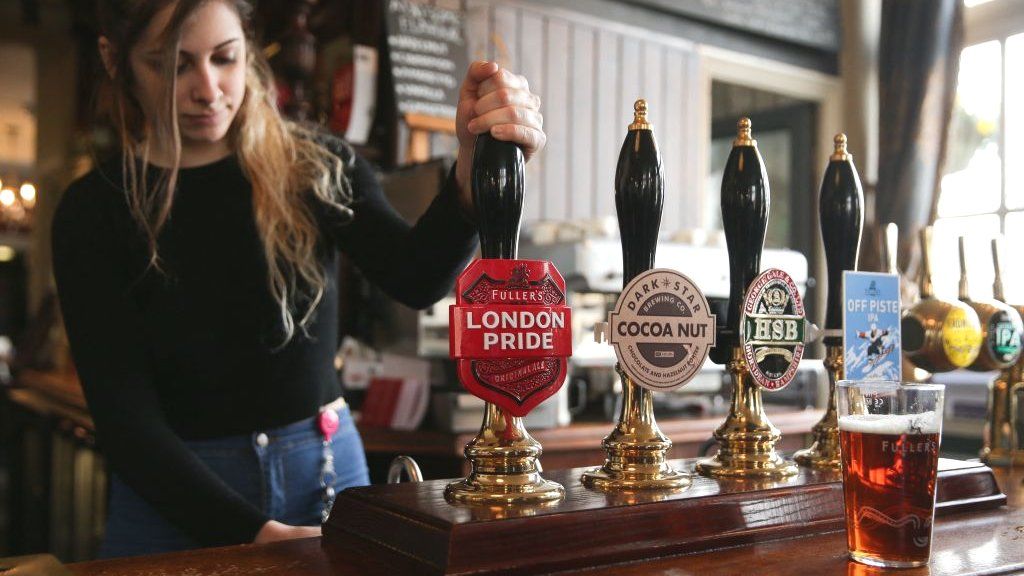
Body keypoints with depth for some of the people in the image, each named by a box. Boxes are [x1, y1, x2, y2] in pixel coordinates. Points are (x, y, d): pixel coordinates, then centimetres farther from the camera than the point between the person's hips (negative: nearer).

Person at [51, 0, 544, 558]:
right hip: (176, 495, -1)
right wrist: (255, 532, -22)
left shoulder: (317, 169, -4)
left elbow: (417, 278, -21)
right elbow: (124, 415, -12)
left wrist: (474, 166, -40)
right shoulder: (94, 211, -7)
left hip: (327, 470, 2)